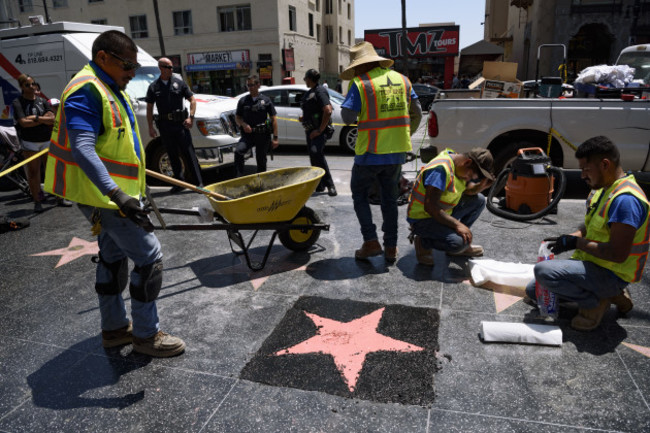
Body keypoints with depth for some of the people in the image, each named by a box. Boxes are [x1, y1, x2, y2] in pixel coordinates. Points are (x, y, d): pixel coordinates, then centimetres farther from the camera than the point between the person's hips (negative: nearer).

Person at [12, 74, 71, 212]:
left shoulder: (42, 100, 8)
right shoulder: (18, 102, 0)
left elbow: (52, 119, -3)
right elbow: (23, 122, -13)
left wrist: (35, 118, -13)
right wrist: (44, 119, -9)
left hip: (47, 141, 3)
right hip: (29, 143, -3)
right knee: (33, 172, 1)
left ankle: (59, 198, 14)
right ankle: (37, 202, 8)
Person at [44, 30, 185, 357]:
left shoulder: (110, 90, 15)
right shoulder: (86, 91, -18)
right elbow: (82, 149, -29)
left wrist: (131, 188, 29)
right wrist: (117, 194, -39)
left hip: (111, 193, 11)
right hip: (103, 195, -11)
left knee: (113, 257, 17)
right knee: (149, 256, -8)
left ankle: (114, 328, 32)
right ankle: (145, 335, 6)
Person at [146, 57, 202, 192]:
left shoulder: (179, 82, 6)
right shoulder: (153, 87, 8)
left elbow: (192, 100, 6)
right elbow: (149, 108, 10)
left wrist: (190, 117, -7)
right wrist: (151, 127, 3)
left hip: (181, 123, -2)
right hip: (165, 125, 2)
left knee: (189, 153, -6)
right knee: (173, 155, 7)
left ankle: (199, 182, -6)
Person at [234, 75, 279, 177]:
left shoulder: (265, 100, 3)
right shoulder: (243, 101, 8)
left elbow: (273, 119, 3)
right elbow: (237, 118, 14)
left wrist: (275, 138, -4)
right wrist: (243, 124, -10)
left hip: (263, 135, -1)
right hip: (248, 134, 1)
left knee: (261, 161, 7)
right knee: (238, 151, -26)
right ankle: (239, 177, -23)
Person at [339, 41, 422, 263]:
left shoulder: (360, 84, -9)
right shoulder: (402, 80, 9)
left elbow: (348, 117, -14)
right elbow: (416, 114, 12)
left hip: (371, 153, -5)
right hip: (397, 152, 5)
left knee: (359, 194, 14)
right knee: (390, 199, 15)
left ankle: (371, 242, 6)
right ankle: (391, 248, 18)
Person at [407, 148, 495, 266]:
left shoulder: (459, 164, 3)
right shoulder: (441, 169, -27)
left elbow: (467, 190, 14)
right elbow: (429, 207, -33)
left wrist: (481, 185, -8)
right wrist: (457, 224, -32)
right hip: (422, 218, -10)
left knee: (479, 200, 2)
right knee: (458, 242, -30)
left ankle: (462, 245, 8)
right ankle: (423, 243, -3)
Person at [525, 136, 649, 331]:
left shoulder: (625, 199, -26)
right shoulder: (601, 189, 7)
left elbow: (618, 254, -30)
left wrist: (576, 243, -19)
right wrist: (566, 238, -2)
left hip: (611, 275, -10)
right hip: (592, 265, 10)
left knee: (543, 270, -29)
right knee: (533, 291, 14)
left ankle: (595, 302, -7)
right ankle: (610, 294, 14)